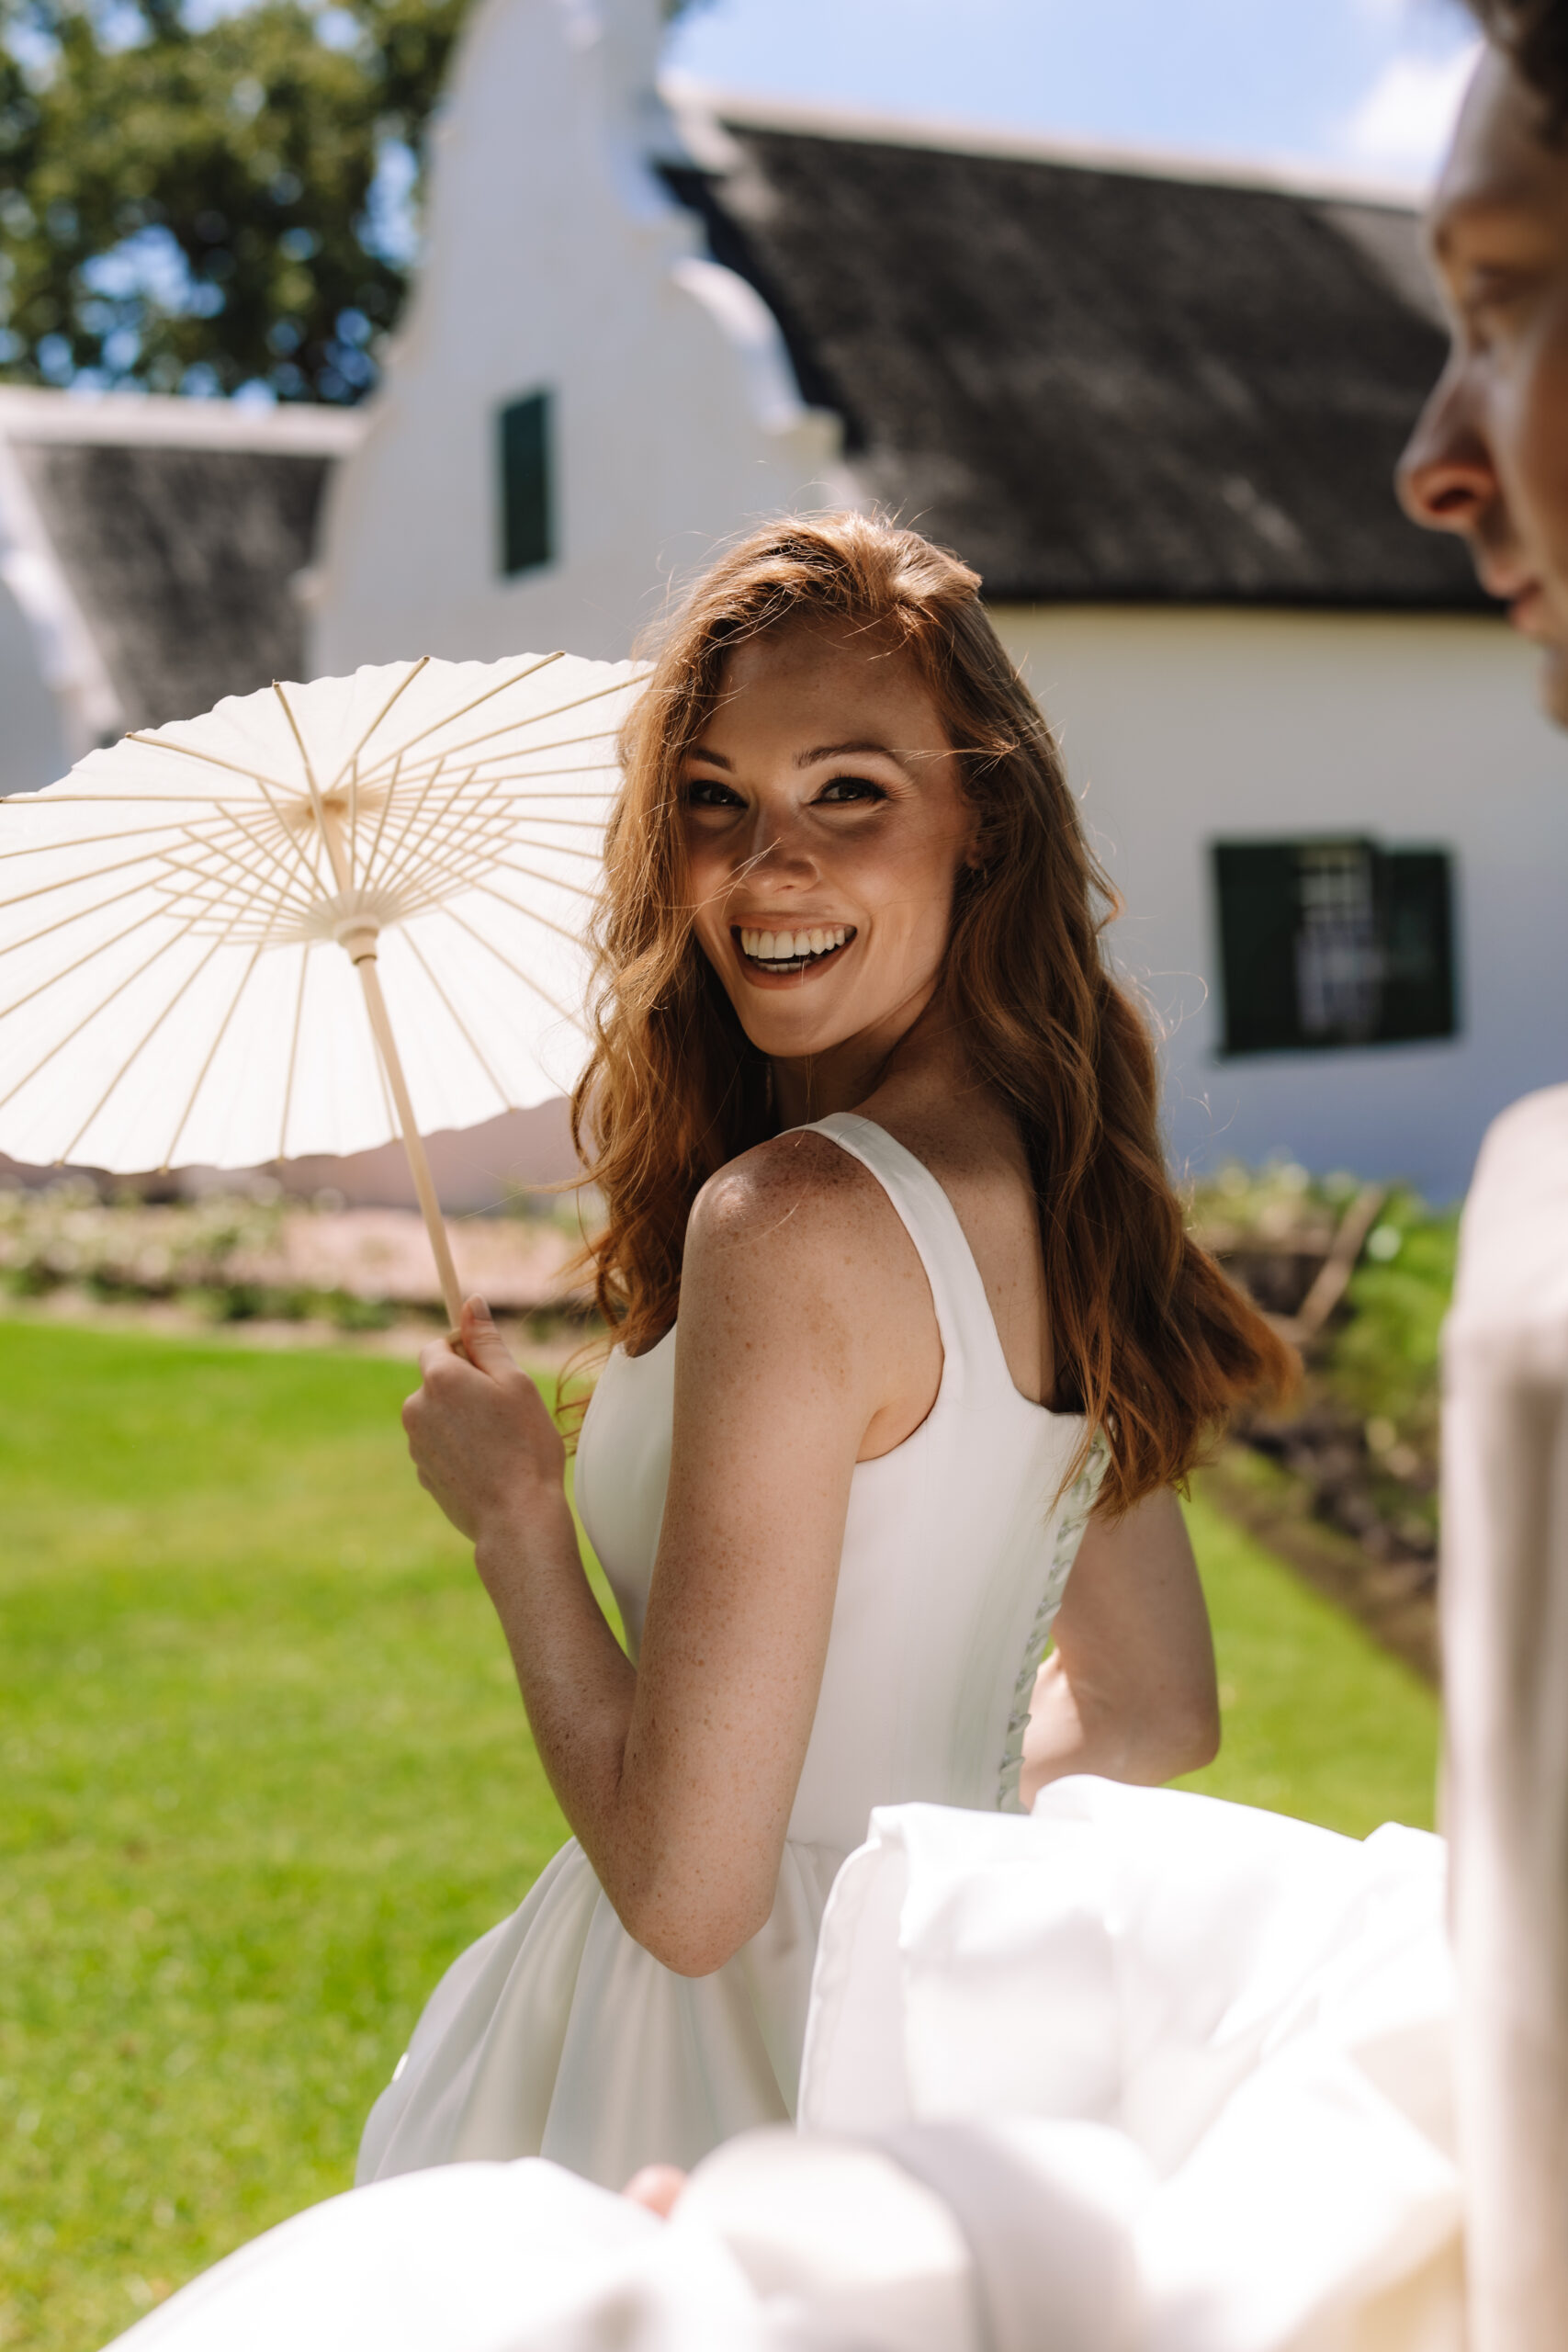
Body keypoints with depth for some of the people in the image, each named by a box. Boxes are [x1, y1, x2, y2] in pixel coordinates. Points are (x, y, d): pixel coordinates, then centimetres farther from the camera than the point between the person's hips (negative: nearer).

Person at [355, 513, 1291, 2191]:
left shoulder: (795, 1220, -24)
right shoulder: (1063, 1182, 1)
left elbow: (687, 1886, -23)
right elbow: (1150, 1714, 13)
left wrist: (512, 1513, -11)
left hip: (748, 2056, -7)